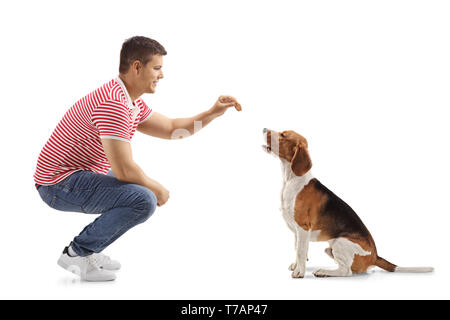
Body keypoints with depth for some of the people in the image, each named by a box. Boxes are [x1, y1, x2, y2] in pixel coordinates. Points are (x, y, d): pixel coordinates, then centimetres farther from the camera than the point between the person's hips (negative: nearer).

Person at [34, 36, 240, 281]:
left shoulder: (133, 103, 10)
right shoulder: (113, 104, -24)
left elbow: (171, 129, 18)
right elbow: (123, 169, -27)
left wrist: (213, 113, 7)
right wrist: (158, 189, -9)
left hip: (75, 177, 11)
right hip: (60, 184, -11)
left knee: (146, 187, 23)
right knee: (144, 201, -25)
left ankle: (87, 250, 15)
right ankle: (76, 253, -8)